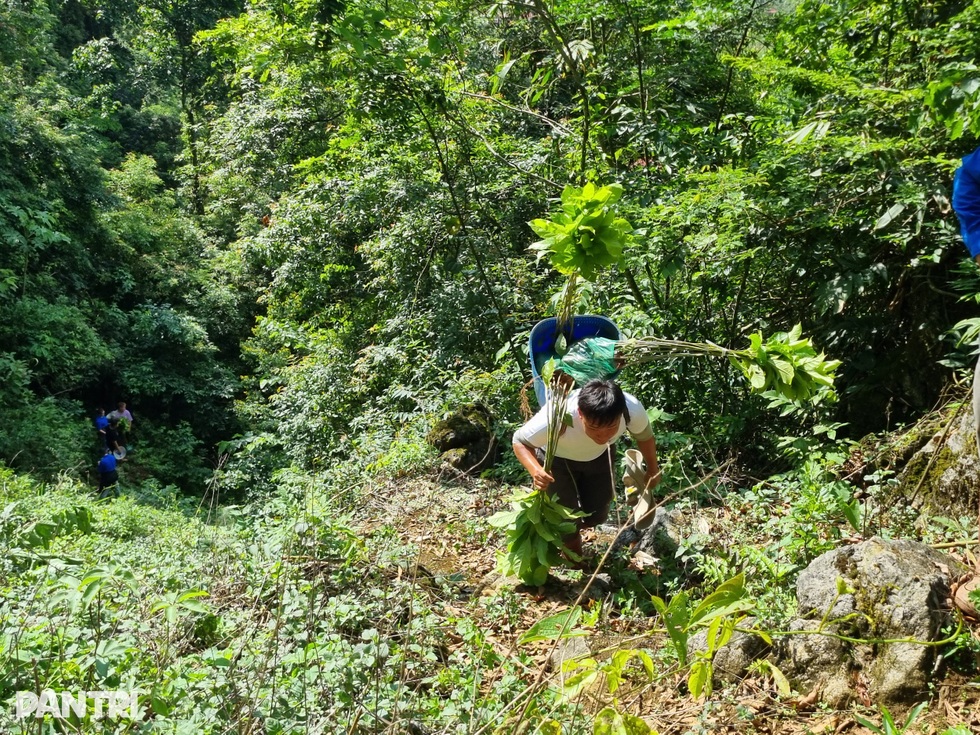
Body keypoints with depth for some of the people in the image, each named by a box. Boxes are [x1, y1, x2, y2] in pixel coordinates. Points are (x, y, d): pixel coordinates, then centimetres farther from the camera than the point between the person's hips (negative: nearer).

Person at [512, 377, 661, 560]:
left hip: (599, 456, 3)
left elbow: (645, 436, -11)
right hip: (556, 459, -3)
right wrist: (535, 470, -47)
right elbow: (520, 441, -26)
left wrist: (652, 470, 7)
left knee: (596, 515, 12)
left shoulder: (633, 410, -37)